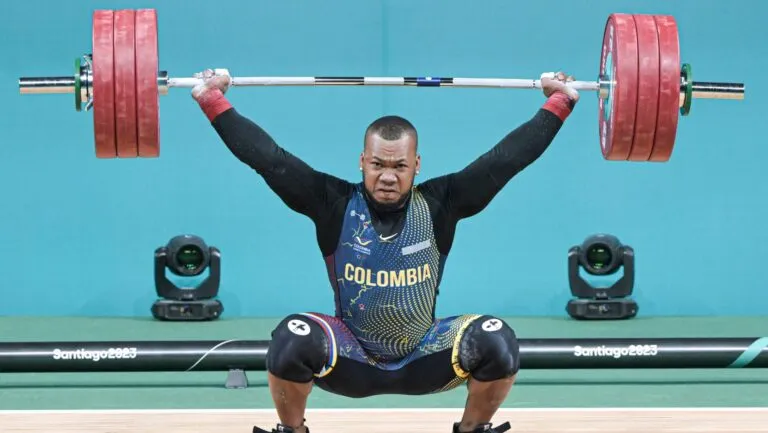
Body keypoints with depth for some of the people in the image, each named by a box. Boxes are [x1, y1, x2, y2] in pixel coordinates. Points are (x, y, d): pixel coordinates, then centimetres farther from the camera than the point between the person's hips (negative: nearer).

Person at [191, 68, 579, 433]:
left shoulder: (439, 205, -9)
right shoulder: (335, 205, -11)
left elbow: (506, 158, -8)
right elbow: (268, 158, -12)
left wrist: (559, 103, -10)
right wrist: (213, 101, -15)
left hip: (423, 358, 1)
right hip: (351, 359, -1)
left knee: (496, 341, -26)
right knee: (293, 340, -32)